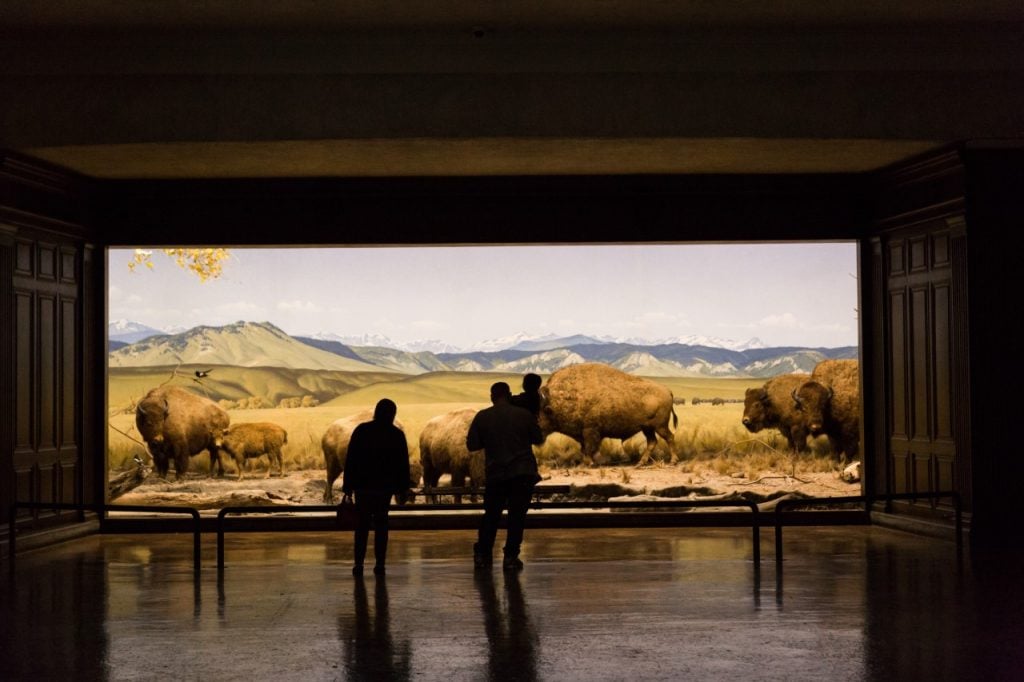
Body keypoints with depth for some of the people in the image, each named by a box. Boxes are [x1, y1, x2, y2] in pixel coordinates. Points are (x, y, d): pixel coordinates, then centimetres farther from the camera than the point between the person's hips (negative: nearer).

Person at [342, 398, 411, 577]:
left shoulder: (361, 430, -2)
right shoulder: (397, 435, 0)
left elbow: (351, 460, -2)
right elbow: (403, 464, 2)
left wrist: (348, 485, 2)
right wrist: (402, 489, 9)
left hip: (363, 486, 0)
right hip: (385, 487, 0)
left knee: (362, 524, 6)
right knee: (381, 524, 6)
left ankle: (359, 563, -2)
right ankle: (380, 564, 0)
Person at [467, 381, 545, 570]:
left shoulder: (482, 417, 0)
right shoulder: (524, 415, -1)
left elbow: (471, 445, 2)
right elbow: (538, 440, 8)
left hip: (495, 474, 2)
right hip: (523, 473, -1)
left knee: (491, 514, 14)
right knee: (517, 515, 2)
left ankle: (482, 555, 13)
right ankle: (510, 557, -2)